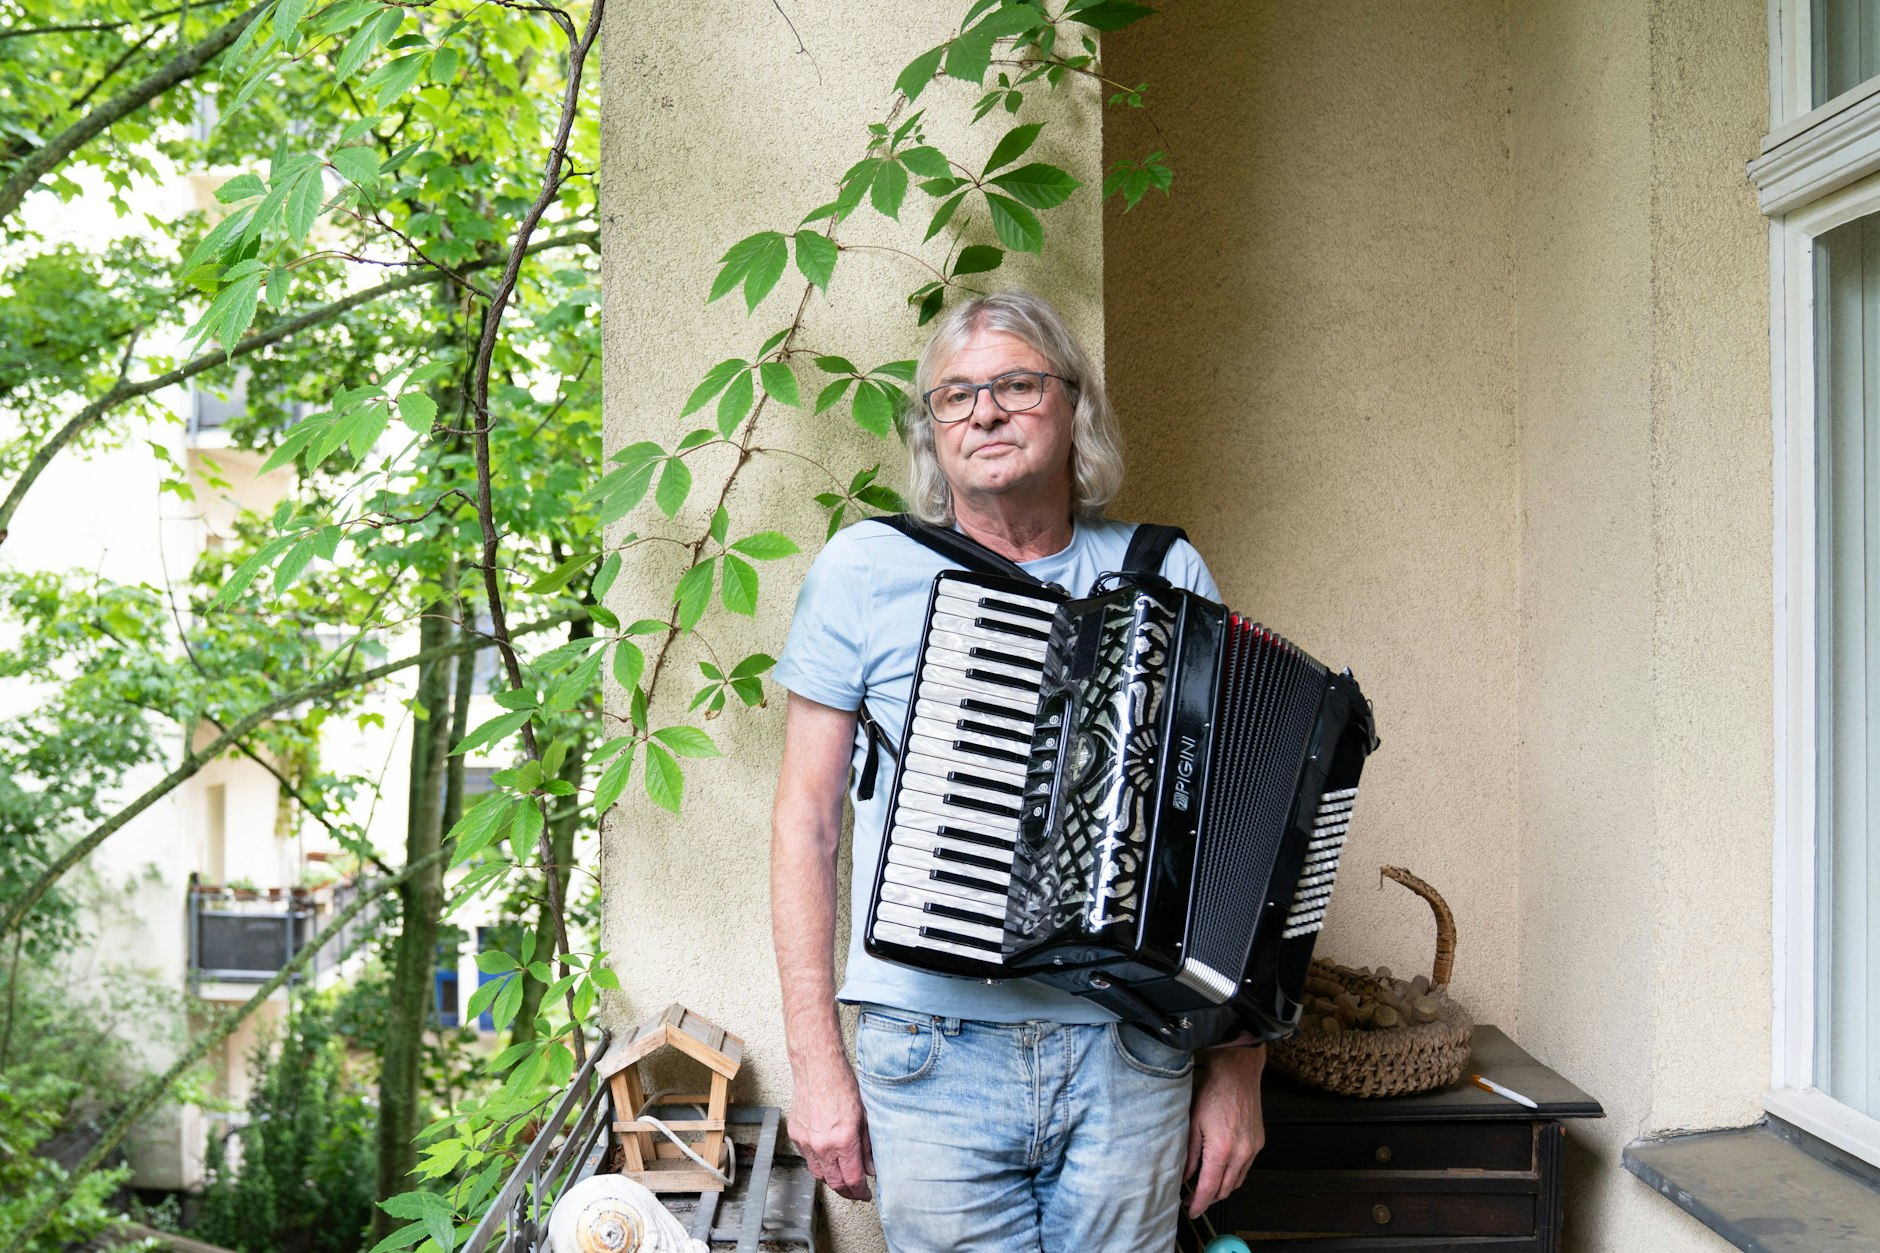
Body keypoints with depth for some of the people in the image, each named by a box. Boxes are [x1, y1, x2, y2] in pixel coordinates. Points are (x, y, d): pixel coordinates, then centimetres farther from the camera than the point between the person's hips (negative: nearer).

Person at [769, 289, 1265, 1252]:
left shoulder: (1167, 578, 5)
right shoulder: (865, 570, 1)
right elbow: (805, 823, 2)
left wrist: (1238, 1066, 5)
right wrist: (816, 1062, -3)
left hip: (1133, 1056, 1)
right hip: (936, 1057, -1)